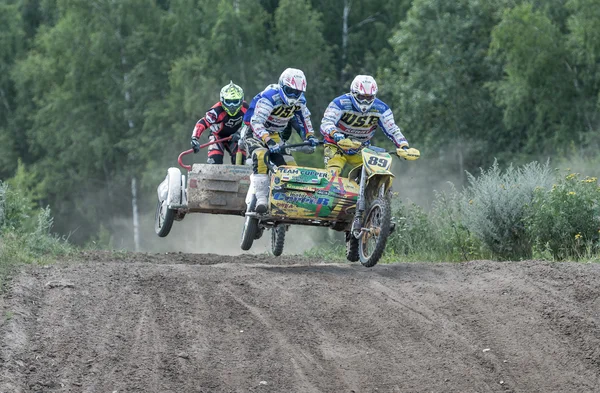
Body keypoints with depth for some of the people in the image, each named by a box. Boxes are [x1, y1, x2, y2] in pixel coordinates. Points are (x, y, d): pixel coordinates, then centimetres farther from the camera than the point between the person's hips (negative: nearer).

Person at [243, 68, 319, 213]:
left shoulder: (299, 101, -4)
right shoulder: (269, 97, -27)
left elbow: (304, 119, 14)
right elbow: (256, 122, -34)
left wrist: (309, 136, -3)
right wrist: (268, 141, -46)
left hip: (275, 136, 7)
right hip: (255, 134, -7)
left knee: (290, 167, -6)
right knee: (261, 158, -35)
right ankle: (261, 198, -38)